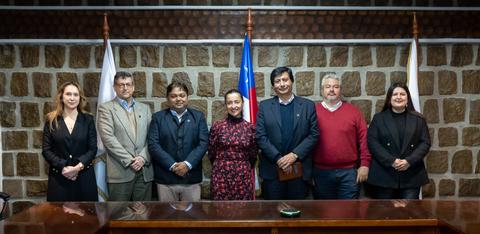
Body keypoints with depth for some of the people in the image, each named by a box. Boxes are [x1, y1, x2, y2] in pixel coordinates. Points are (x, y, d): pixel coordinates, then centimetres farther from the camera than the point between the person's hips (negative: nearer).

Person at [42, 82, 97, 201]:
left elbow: (93, 149, 0)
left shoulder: (88, 119, 5)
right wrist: (63, 167, -13)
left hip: (84, 176, 1)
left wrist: (79, 166, -14)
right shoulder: (51, 120, 4)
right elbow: (46, 150, 0)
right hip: (58, 176, 0)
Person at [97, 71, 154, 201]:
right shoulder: (106, 108, 2)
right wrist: (129, 160, -12)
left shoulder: (144, 108, 15)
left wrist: (143, 158, -8)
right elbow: (108, 138, -8)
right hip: (120, 171, -4)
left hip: (145, 171, 4)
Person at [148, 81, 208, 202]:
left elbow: (203, 143, -1)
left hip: (191, 178, 1)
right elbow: (153, 145, -4)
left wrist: (188, 164, -14)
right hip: (165, 178, 0)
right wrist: (172, 165, -14)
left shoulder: (198, 116, 8)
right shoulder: (158, 117, 6)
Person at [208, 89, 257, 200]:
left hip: (243, 178, 1)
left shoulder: (250, 127, 2)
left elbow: (253, 155, 11)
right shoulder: (217, 126, -2)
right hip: (221, 177, -1)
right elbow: (211, 154, 7)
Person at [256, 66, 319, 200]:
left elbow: (314, 135, 1)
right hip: (272, 170, 0)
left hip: (299, 170, 0)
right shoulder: (264, 106, 5)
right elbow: (260, 136, -2)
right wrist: (278, 159, -11)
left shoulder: (308, 106, 5)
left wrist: (294, 155, -11)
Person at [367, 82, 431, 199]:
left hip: (411, 176, 1)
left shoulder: (418, 119, 9)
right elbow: (372, 142, -5)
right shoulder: (379, 118, 5)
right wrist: (391, 161, -16)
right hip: (384, 175, -1)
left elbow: (425, 142, 2)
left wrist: (409, 161, -13)